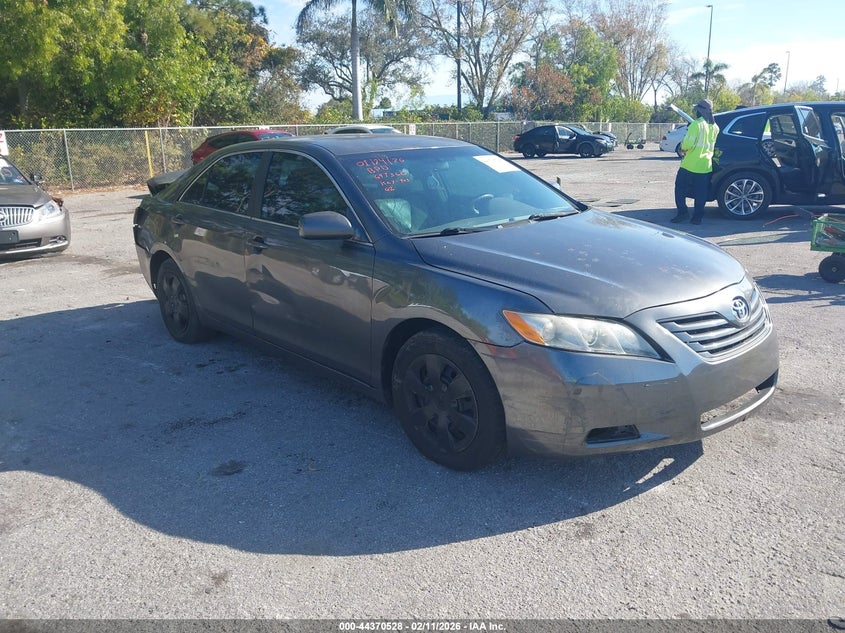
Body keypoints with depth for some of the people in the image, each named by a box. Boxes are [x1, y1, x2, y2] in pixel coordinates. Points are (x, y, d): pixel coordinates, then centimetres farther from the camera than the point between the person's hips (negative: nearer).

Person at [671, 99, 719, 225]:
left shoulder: (696, 124, -14)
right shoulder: (715, 127, 7)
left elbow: (688, 144, -20)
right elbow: (714, 145, 16)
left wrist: (683, 148, 1)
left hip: (690, 165, -6)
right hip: (706, 166, 6)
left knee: (680, 188, 8)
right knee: (701, 193, 9)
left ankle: (682, 212, 1)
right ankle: (698, 217, 10)